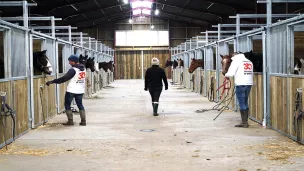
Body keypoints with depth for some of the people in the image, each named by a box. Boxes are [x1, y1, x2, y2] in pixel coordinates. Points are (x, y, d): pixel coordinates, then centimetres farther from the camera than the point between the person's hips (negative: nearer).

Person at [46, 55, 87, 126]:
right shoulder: (83, 68, 5)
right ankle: (83, 121, 10)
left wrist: (53, 81, -18)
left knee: (67, 105, 7)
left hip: (71, 90, -7)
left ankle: (70, 121, 4)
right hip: (80, 90, 7)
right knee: (80, 104, 16)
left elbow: (64, 78, -20)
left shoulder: (73, 70, -18)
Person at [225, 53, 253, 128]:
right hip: (249, 83, 7)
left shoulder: (236, 61, -4)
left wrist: (226, 75, 11)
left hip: (240, 84, -7)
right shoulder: (250, 62, 15)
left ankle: (244, 122, 1)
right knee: (245, 102, 15)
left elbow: (231, 73, -9)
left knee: (242, 103, -1)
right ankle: (246, 121, 19)